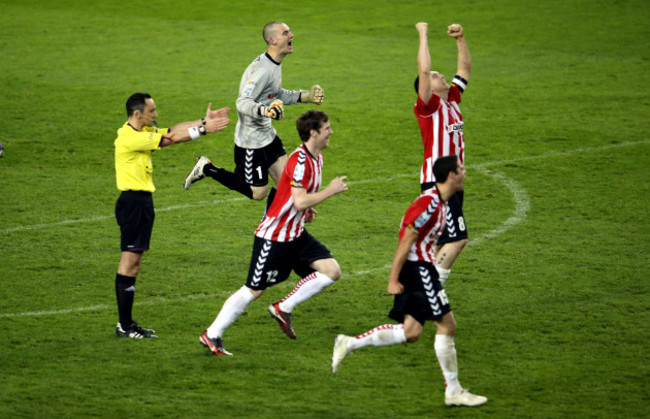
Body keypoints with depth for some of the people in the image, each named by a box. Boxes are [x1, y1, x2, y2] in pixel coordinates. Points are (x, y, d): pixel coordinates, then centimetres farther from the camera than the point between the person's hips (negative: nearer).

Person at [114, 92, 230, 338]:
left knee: (133, 263, 12)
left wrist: (203, 121, 5)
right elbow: (171, 139, -15)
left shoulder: (142, 132, 14)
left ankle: (127, 324, 16)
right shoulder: (130, 138, -17)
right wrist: (203, 130, -9)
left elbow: (172, 131, 10)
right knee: (129, 262, -8)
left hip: (142, 201, 11)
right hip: (133, 201, -11)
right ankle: (124, 326, -6)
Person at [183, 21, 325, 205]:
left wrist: (306, 96, 13)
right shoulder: (262, 69, -26)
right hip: (251, 140, -9)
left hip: (267, 134, 9)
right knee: (258, 193, 0)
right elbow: (243, 102, -32)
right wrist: (265, 110, -51)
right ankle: (207, 169, 11)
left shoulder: (275, 65, 6)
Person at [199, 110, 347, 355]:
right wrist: (330, 191, -21)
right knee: (254, 290, -3)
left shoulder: (317, 158, 8)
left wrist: (306, 207, 8)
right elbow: (299, 201, -30)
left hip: (296, 234, 9)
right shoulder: (300, 160, -22)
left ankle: (284, 308, 5)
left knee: (332, 271, -4)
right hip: (274, 236, -9)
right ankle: (212, 335, 9)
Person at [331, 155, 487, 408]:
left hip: (422, 268, 10)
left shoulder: (440, 202, 13)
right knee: (446, 324, -5)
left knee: (410, 332, 5)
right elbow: (406, 241, -19)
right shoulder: (429, 202, -17)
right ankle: (453, 391, 1)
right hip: (417, 269, -10)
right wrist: (393, 280, -19)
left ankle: (350, 344, 7)